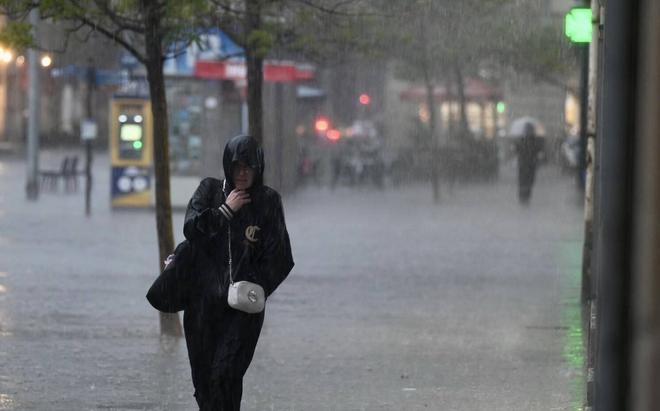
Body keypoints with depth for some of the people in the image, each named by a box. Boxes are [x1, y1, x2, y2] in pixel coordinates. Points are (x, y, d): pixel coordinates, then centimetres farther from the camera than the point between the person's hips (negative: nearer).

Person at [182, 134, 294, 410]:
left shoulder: (268, 201, 2)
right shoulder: (210, 190, 7)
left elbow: (279, 258, 0)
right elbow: (191, 228, -8)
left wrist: (256, 288, -10)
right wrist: (226, 210, -9)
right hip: (204, 301, 3)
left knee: (226, 374, -15)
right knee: (203, 375, 4)